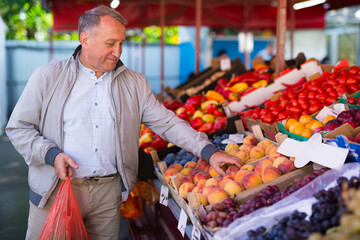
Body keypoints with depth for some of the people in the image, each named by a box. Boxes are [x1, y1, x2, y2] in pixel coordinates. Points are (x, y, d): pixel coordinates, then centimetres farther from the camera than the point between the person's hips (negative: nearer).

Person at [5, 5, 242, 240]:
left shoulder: (134, 83, 5)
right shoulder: (47, 77, -2)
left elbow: (167, 123, 4)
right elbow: (18, 127, 1)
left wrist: (209, 151, -6)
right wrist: (51, 154, -15)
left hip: (108, 192, 2)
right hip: (56, 189, -1)